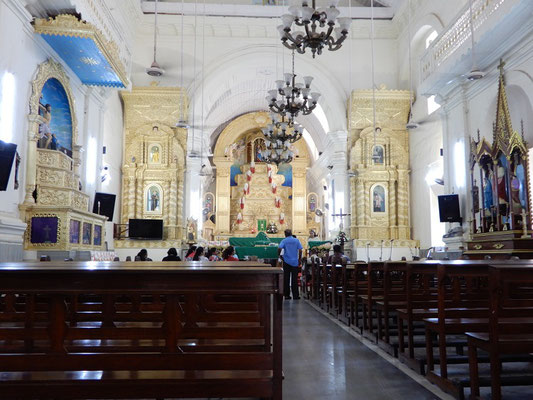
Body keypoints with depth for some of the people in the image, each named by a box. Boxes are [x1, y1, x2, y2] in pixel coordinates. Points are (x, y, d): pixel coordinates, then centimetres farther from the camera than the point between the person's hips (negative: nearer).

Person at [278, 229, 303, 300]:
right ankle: (295, 295, 4)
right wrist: (300, 259, 6)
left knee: (286, 278, 6)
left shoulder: (284, 241, -2)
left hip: (286, 261, -1)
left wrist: (279, 255, -1)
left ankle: (287, 295, 8)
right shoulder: (296, 240, 2)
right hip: (295, 262, 1)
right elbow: (300, 250, -4)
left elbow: (279, 248, -18)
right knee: (294, 279, 4)